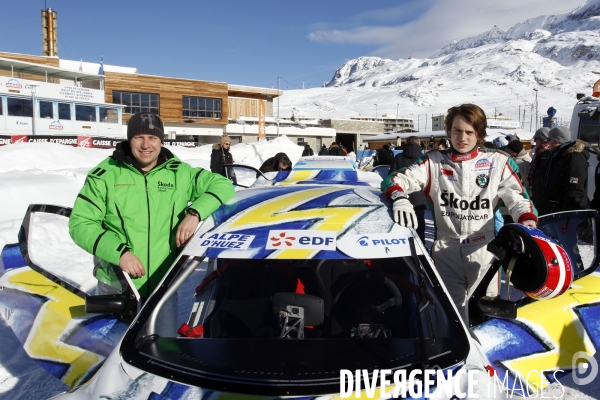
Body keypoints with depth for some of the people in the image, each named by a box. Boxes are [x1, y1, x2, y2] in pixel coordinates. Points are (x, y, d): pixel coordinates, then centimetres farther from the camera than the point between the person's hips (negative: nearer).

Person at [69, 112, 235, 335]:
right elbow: (80, 223, -4)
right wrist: (118, 252, -19)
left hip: (164, 284, 2)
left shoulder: (180, 173, 2)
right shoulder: (105, 174, -3)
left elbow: (222, 185, 3)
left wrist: (195, 212, -15)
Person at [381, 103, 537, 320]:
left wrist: (528, 221, -18)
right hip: (445, 252, 0)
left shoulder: (497, 162, 6)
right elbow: (395, 180, 0)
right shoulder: (433, 162, 6)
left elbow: (518, 198, 3)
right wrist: (399, 198, -24)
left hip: (484, 252, 0)